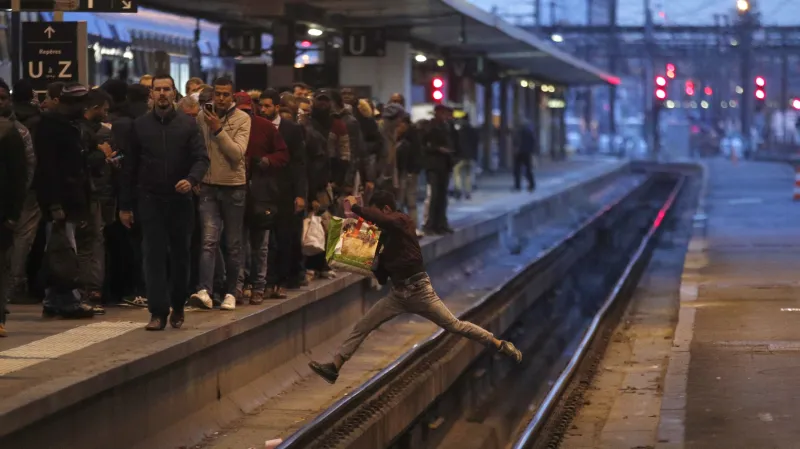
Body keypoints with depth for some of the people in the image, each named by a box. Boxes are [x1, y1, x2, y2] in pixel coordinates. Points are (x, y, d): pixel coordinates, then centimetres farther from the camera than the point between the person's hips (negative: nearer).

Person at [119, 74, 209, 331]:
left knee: (180, 255, 9)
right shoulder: (140, 126, 5)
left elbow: (201, 158, -3)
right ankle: (158, 312, -6)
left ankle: (178, 307, 25)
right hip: (150, 201, 0)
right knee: (154, 256, -5)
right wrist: (125, 205, 4)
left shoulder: (188, 125, 3)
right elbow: (129, 167, 6)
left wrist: (192, 179, -25)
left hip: (180, 201, 0)